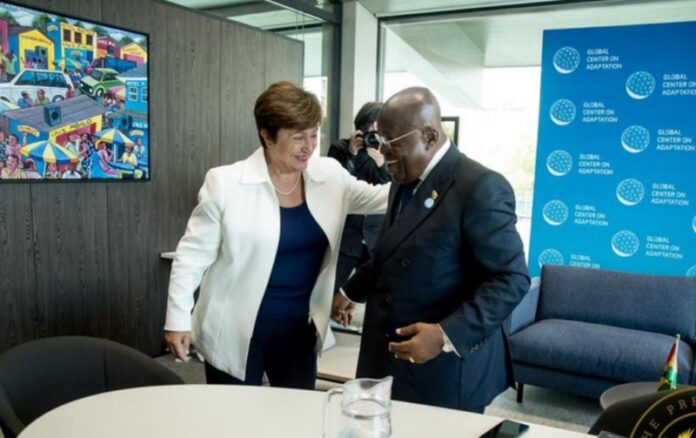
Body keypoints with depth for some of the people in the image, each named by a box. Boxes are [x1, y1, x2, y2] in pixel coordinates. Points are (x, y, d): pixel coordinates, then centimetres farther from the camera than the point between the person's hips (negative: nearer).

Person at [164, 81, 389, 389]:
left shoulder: (330, 176, -1)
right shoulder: (226, 182, -13)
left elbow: (380, 198, 9)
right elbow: (192, 255, -8)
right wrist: (179, 319, -9)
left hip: (299, 331, 4)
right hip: (237, 335, -4)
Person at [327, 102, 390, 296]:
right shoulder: (340, 149, 0)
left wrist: (381, 166, -20)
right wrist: (350, 155, -15)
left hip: (375, 239, 2)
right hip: (344, 236, -1)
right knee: (329, 291, -1)